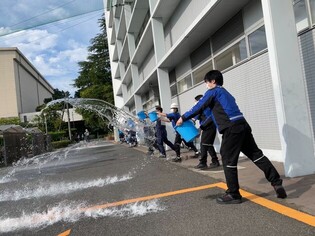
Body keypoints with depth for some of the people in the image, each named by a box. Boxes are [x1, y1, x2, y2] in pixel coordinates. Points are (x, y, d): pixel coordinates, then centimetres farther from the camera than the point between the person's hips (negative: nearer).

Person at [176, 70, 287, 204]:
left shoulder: (213, 91, 3)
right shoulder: (225, 92, 30)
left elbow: (199, 107, 0)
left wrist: (183, 118, 9)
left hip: (232, 128, -9)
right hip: (242, 125, 9)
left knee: (228, 160, 0)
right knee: (256, 154, 10)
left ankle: (233, 194, 7)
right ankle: (277, 183, 10)